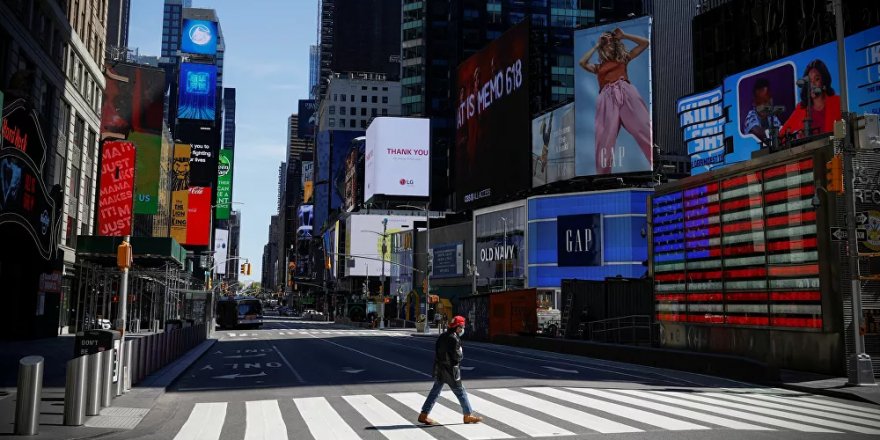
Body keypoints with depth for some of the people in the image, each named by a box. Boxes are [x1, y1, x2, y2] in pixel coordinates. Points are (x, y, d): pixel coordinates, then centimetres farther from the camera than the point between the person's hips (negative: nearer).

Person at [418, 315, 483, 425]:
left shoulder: (442, 337, 10)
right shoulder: (454, 339, -18)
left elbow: (437, 352, 14)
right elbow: (457, 357, -18)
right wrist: (461, 356, 2)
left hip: (439, 369, 8)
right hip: (450, 371, -8)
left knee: (435, 391, 11)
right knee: (461, 392, 5)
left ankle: (423, 415, 10)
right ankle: (468, 416, 15)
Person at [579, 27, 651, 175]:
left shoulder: (623, 58, 26)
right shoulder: (598, 67, 28)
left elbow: (645, 43, 28)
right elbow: (582, 62, 11)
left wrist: (623, 36, 26)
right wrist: (596, 46, 24)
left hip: (626, 93, 0)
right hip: (607, 99, 1)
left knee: (644, 128, -15)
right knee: (604, 140, -12)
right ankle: (602, 175, -14)